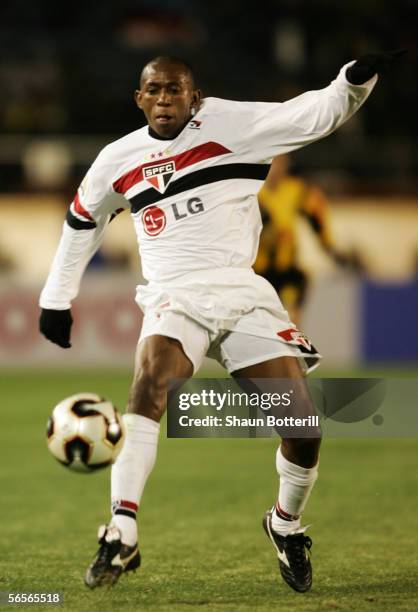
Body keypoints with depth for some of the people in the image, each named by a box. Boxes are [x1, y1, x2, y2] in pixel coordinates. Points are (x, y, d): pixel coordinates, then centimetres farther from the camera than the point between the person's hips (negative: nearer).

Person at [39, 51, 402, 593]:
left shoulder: (230, 125, -1)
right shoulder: (118, 160, 9)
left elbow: (313, 115, -9)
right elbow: (82, 220, 26)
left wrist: (355, 81, -28)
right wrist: (56, 299, 27)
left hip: (243, 293, 0)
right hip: (174, 297, 0)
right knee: (150, 382, -31)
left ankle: (286, 525, 21)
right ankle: (121, 537, -34)